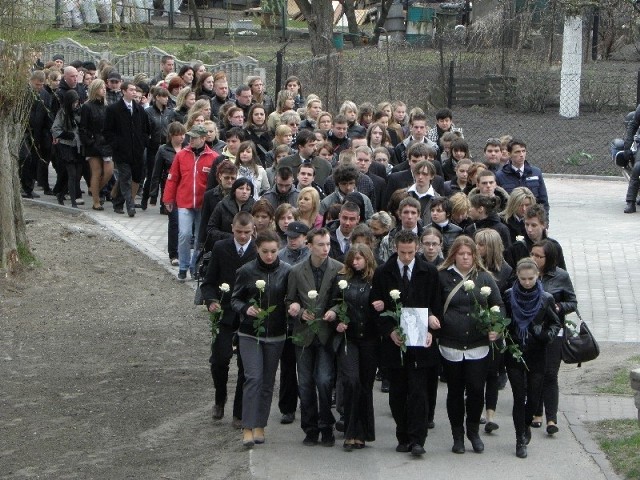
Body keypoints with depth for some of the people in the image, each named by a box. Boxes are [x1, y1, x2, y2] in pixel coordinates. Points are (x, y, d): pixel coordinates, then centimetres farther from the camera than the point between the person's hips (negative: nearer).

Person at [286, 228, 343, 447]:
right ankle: (310, 429, 17)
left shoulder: (339, 269, -3)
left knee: (324, 380, -11)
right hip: (304, 334, 2)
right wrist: (300, 312, -9)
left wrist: (335, 313, -14)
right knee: (305, 383, 6)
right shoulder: (297, 272, 3)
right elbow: (290, 301, 10)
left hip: (327, 333, -2)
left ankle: (326, 427, 4)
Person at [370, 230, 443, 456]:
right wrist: (390, 331, -10)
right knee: (397, 393, 6)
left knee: (418, 391, -7)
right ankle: (403, 438, 15)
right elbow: (376, 306, 3)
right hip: (394, 342, 1)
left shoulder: (429, 272, 4)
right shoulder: (382, 273, 4)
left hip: (420, 342, -1)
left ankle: (417, 439, -7)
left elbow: (437, 305, 5)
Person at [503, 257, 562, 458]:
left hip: (537, 355, 0)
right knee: (519, 397, -2)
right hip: (514, 354, 0)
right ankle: (521, 440, 7)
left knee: (534, 397, 4)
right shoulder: (509, 296, -2)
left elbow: (555, 323, 6)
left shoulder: (546, 299, -3)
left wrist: (548, 334, -14)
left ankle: (526, 425, 35)